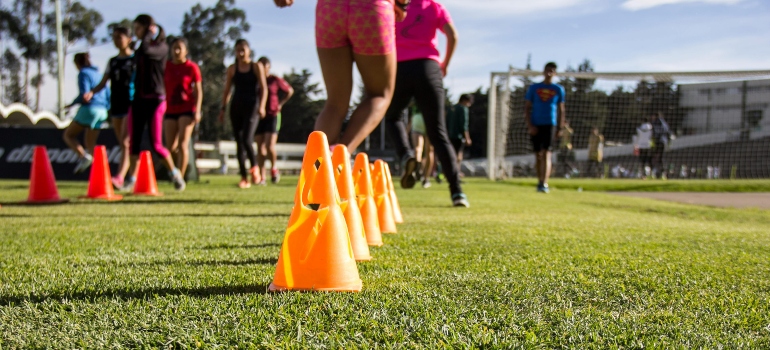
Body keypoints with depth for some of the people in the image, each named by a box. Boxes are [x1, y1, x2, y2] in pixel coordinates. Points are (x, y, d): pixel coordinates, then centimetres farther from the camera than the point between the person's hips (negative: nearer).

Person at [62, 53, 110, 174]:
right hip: (101, 112, 7)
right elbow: (107, 95, 19)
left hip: (89, 109, -7)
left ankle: (84, 156, -20)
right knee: (90, 144, 11)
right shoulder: (98, 74, 20)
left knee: (68, 135, 4)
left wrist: (72, 104, -2)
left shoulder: (83, 73, -4)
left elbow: (84, 94, -15)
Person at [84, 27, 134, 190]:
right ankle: (132, 178, 17)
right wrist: (91, 93, -6)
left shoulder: (136, 59, 0)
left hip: (131, 105, -6)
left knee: (126, 142, -17)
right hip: (116, 106, 6)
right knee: (123, 145, 8)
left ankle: (120, 177, -27)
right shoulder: (112, 62, 15)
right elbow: (103, 82, 13)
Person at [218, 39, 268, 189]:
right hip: (236, 106, 4)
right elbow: (227, 90, 13)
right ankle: (244, 178, 6)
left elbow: (263, 88, -2)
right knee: (239, 143, 2)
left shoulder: (257, 67, 3)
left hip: (252, 106, -3)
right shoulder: (232, 69, 10)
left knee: (247, 139, -20)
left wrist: (262, 106, -14)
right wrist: (223, 108, 5)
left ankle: (255, 167, 4)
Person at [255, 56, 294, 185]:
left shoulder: (275, 80, 1)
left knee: (270, 146, -15)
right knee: (260, 148, 1)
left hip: (272, 116, -3)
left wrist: (281, 104, 8)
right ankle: (262, 177, 4)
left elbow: (290, 91, 15)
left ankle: (273, 168, 13)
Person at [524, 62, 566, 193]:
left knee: (546, 154, -13)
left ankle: (544, 184, -19)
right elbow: (527, 108, 6)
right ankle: (540, 182, 21)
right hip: (535, 125, 1)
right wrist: (529, 125, -5)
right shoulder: (533, 88, 7)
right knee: (538, 155, 8)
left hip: (550, 124, -1)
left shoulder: (558, 89, 7)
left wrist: (560, 128, 6)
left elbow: (561, 110, 11)